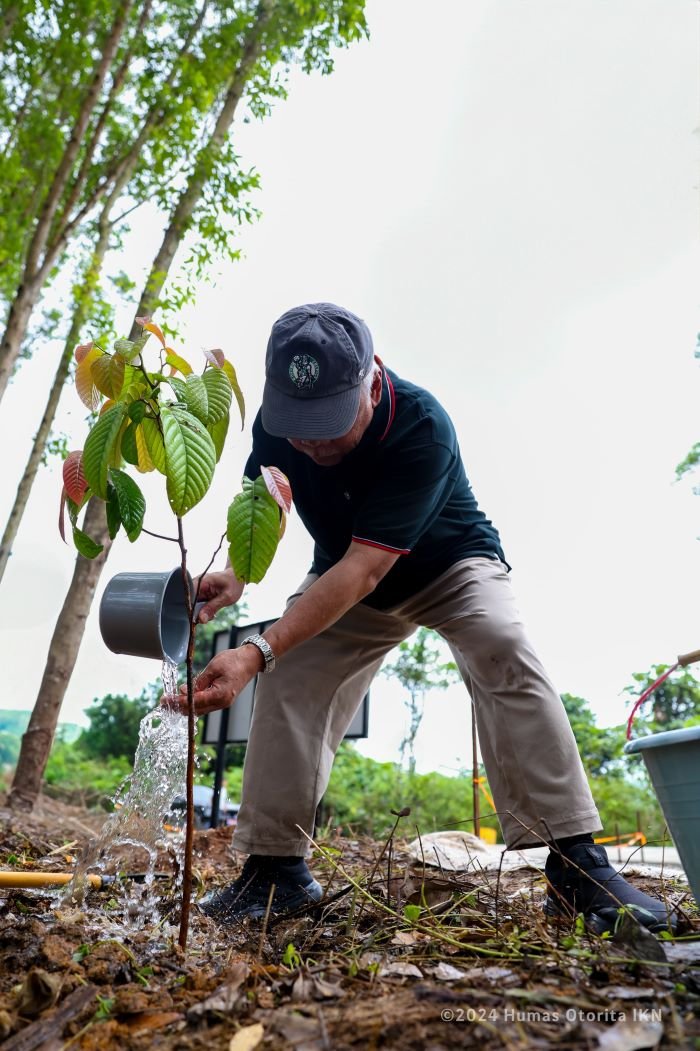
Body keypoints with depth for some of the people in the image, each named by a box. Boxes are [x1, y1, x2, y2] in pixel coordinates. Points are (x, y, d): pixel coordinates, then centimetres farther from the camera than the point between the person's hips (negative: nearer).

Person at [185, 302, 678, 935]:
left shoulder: (422, 429, -39)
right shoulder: (276, 422, -22)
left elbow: (363, 571, -43)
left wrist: (258, 653, -51)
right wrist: (235, 572, -30)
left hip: (453, 564, -4)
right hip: (346, 576, 5)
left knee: (503, 653, -31)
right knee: (291, 679, -14)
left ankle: (576, 865, -25)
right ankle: (277, 867, -2)